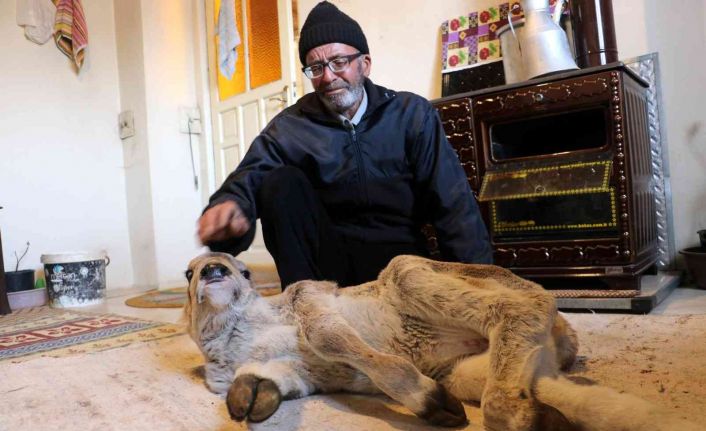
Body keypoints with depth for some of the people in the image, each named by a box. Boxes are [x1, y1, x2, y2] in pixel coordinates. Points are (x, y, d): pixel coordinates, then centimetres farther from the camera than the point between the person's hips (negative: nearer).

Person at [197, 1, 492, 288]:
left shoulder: (412, 114, -2)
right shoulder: (289, 127, -1)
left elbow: (454, 205, -8)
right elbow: (247, 181, -17)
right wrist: (229, 205, -43)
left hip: (398, 254, -1)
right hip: (329, 254, 2)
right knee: (281, 181, -20)